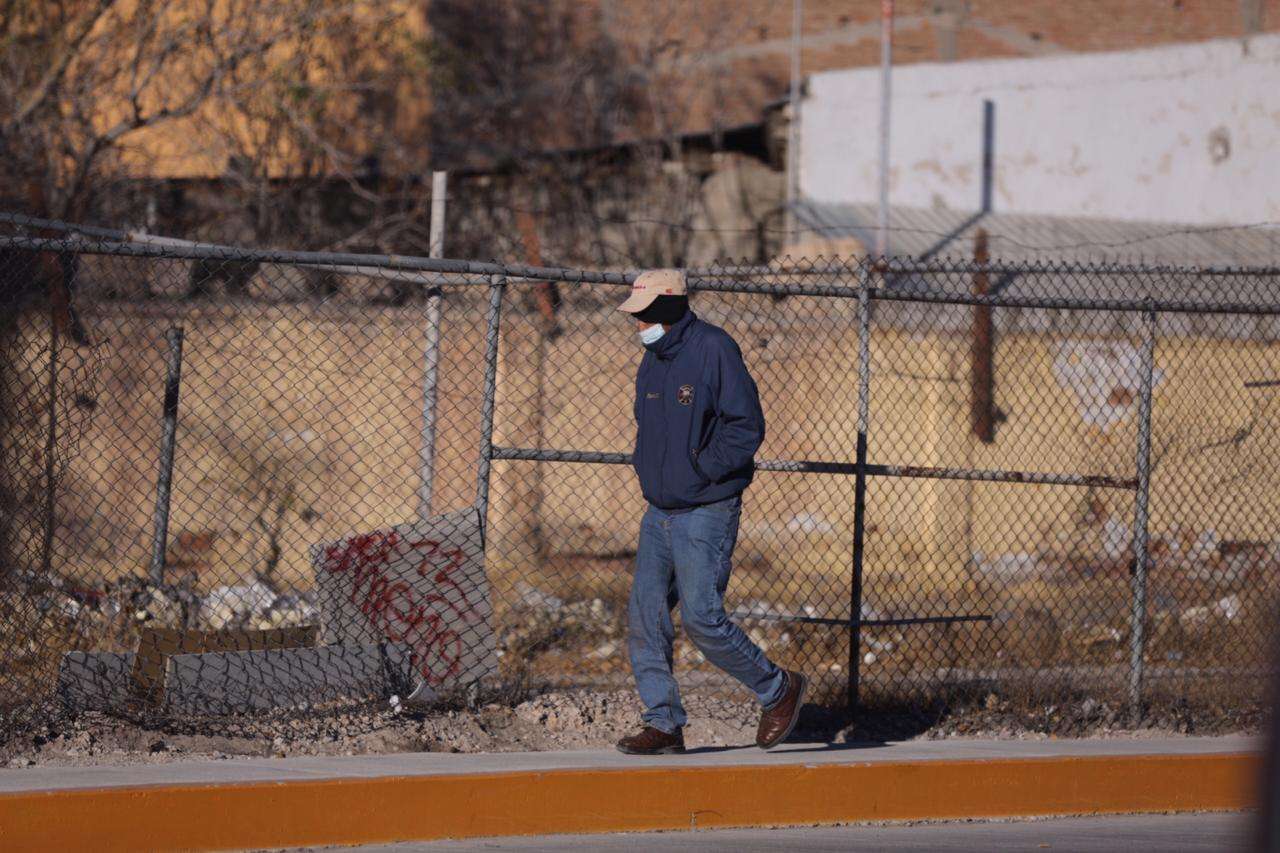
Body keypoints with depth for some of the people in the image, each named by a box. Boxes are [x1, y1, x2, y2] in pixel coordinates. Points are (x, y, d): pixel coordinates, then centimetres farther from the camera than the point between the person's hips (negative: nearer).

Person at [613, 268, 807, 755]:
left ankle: (778, 690, 8)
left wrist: (699, 471, -16)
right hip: (658, 513, 8)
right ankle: (664, 725, 7)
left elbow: (747, 427, -17)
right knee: (645, 619, 2)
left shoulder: (714, 350, -13)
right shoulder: (653, 359, 13)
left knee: (701, 619, -12)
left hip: (707, 511, -8)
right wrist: (646, 467, 8)